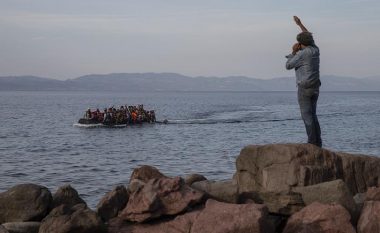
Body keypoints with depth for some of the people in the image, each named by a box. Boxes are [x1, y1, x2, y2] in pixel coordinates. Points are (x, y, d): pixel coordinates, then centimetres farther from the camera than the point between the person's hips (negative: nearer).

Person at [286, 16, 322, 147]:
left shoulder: (302, 54, -14)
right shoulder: (315, 50, 9)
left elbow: (288, 66, -5)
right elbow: (309, 38, 29)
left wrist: (293, 52, 3)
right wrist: (300, 24, 35)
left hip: (304, 88, -8)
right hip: (315, 88, 8)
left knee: (307, 116, -5)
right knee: (312, 115, 12)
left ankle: (312, 142, -7)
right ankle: (317, 142, 9)